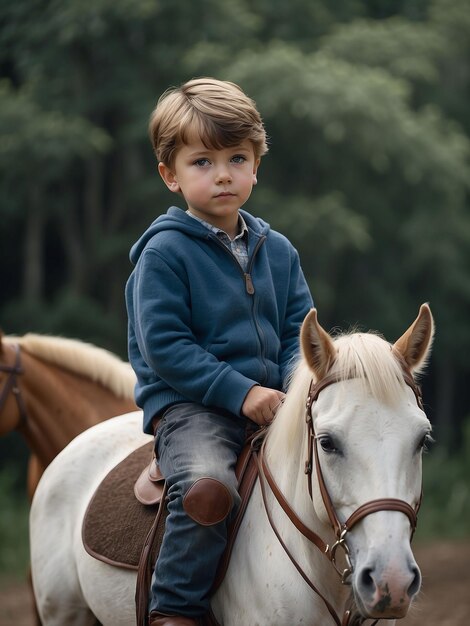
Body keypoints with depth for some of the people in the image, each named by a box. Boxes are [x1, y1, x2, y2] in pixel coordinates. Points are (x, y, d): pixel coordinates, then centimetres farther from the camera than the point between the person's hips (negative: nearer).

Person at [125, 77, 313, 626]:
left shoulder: (277, 251, 14)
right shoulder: (165, 252, -6)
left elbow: (298, 330, 16)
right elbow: (164, 346, -11)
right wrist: (240, 392, -18)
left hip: (272, 401, 6)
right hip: (188, 403, -6)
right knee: (208, 487, -34)